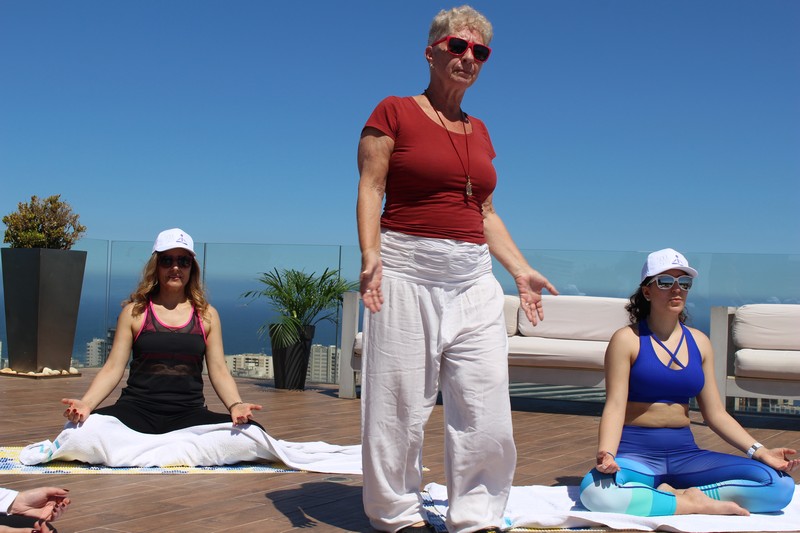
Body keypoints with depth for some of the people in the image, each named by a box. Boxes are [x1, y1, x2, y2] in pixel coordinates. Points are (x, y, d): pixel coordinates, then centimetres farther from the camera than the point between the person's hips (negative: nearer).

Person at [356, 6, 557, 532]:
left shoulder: (479, 132, 19)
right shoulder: (394, 113, 2)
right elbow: (370, 189, -5)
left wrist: (522, 270, 13)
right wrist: (370, 256, -18)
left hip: (473, 281, 6)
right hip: (408, 272, -5)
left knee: (486, 405, 0)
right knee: (402, 401, -1)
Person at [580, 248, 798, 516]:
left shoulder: (699, 342, 11)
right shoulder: (627, 340, -3)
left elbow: (715, 413, 11)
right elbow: (615, 405, -11)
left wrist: (759, 451, -3)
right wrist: (606, 455, -30)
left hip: (685, 454, 4)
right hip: (635, 453, -4)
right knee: (596, 491, -40)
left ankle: (677, 493, -13)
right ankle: (699, 504, -21)